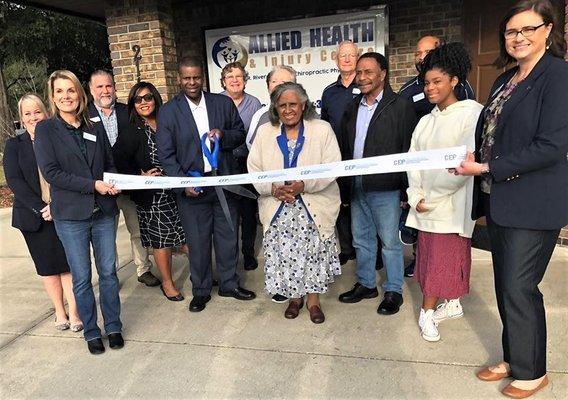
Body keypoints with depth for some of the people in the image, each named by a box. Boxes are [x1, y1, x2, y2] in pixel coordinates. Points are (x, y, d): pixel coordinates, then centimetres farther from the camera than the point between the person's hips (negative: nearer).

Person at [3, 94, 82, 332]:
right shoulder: (14, 145, 6)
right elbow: (13, 180, -3)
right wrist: (40, 208, -14)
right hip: (34, 215, 1)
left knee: (68, 263, 0)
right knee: (47, 266, 9)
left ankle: (74, 313, 8)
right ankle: (60, 312, 21)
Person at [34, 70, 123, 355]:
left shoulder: (96, 128, 9)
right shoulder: (45, 130, -1)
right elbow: (51, 172, -10)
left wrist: (113, 183, -7)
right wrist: (93, 185, -17)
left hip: (103, 212, 3)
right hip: (70, 216, -3)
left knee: (108, 272, 10)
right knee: (81, 278, 8)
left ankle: (113, 326, 26)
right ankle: (91, 331, 25)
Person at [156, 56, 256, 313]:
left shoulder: (224, 103, 6)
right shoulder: (168, 111, 0)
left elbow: (240, 134, 12)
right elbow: (165, 153, -3)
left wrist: (224, 135, -10)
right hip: (192, 186, -2)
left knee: (228, 237, 13)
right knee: (198, 241, 7)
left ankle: (229, 283, 32)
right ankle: (201, 291, 26)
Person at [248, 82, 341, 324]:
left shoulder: (322, 129, 0)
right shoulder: (264, 132, 8)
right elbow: (254, 170, 5)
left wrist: (304, 185, -19)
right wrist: (273, 189, -13)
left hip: (314, 208, -2)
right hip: (278, 209, 2)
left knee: (314, 253, 3)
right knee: (284, 255, 7)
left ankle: (313, 299, 24)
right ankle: (294, 297, 29)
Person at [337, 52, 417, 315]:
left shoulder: (400, 106, -6)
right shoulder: (353, 108, 12)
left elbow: (408, 150, -9)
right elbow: (344, 148, 12)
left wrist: (405, 189, -13)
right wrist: (344, 187, 9)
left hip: (385, 188, -6)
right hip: (356, 187, 6)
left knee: (390, 242, 5)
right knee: (361, 240, 16)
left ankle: (393, 291, 21)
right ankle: (366, 284, 32)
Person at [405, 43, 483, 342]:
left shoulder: (472, 112, -6)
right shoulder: (426, 121, 14)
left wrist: (433, 196, -12)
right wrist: (416, 197, -6)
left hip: (452, 203, -6)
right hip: (424, 203, 6)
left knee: (445, 256, 0)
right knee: (429, 255, 11)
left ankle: (427, 313, 11)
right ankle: (453, 304, 27)